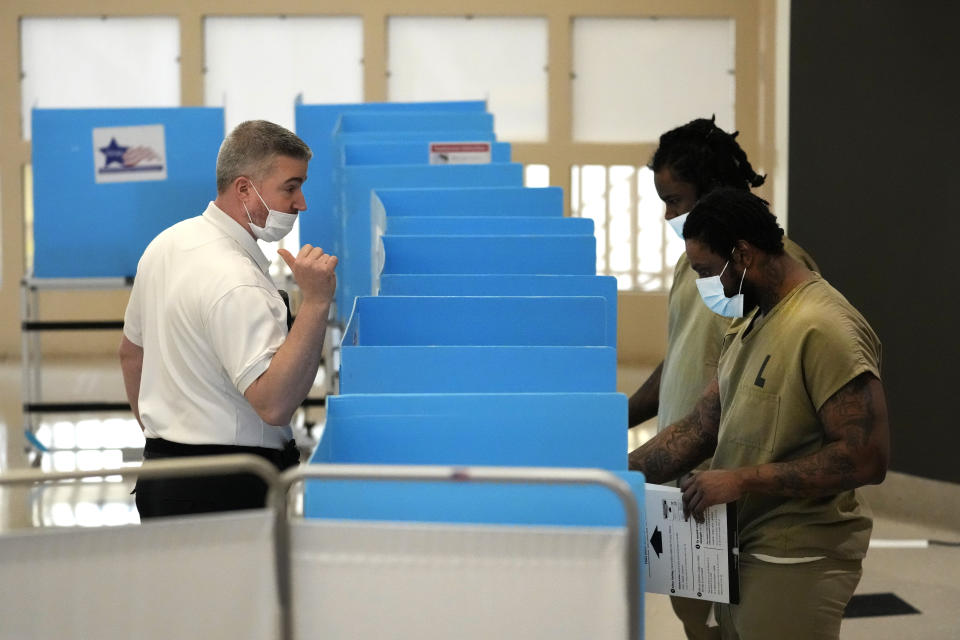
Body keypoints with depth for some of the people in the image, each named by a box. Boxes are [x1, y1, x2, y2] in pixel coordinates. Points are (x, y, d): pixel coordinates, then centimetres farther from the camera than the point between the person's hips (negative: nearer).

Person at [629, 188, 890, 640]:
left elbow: (865, 459, -23)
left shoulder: (823, 328, -18)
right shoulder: (748, 324, 12)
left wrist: (742, 481, -22)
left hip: (796, 563, -9)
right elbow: (700, 427, 11)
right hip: (743, 549, 9)